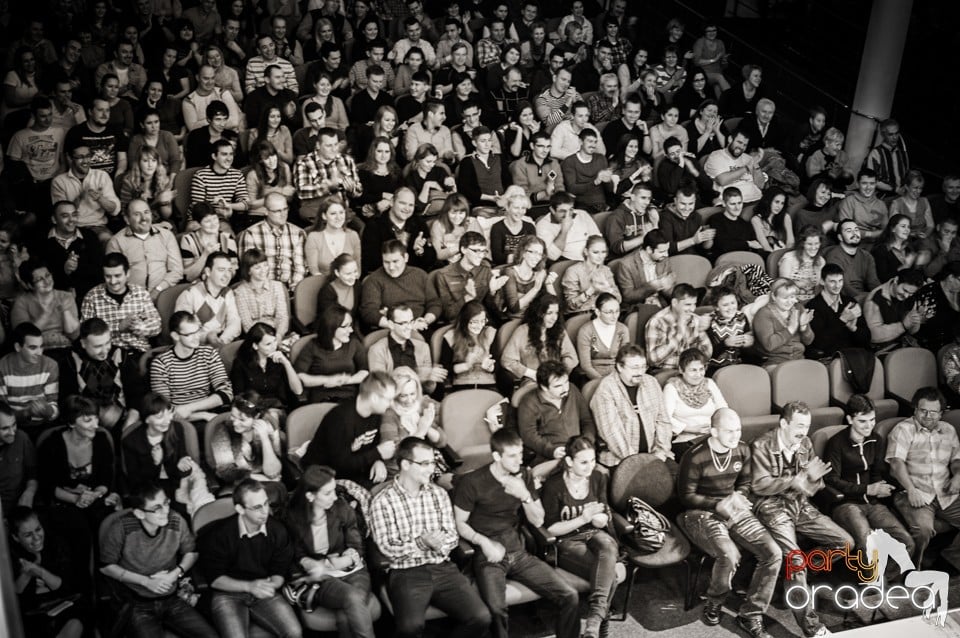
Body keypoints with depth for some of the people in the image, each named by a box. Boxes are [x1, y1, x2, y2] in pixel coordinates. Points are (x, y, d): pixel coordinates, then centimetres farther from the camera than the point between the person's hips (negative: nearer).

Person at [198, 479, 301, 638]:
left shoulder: (278, 531, -3)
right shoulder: (219, 533, -11)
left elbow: (280, 573, 6)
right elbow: (214, 579, -7)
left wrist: (271, 585, -18)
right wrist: (249, 586, -20)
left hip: (265, 594, 2)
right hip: (228, 594, -2)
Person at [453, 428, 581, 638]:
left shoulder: (524, 476, 7)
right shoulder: (472, 482, -9)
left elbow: (538, 521, 8)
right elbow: (460, 523, -2)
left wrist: (524, 496, -11)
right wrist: (484, 542, -18)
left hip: (518, 552, 5)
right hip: (489, 556, -5)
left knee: (570, 597, -10)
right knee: (496, 610, -34)